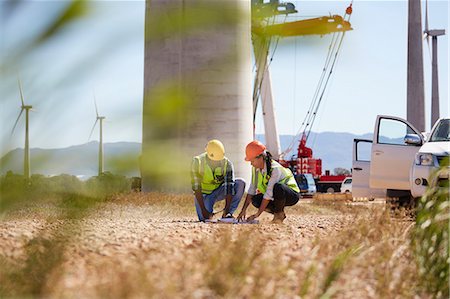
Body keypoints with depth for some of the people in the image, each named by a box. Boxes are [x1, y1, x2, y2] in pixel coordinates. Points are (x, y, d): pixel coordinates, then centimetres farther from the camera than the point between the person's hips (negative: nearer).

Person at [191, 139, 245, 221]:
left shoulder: (227, 163, -19)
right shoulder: (198, 161, -22)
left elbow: (229, 187, -24)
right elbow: (196, 187, -24)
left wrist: (227, 210, -35)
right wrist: (203, 210, -30)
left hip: (218, 192, 2)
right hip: (204, 193, -2)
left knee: (241, 183, -23)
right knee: (205, 218, -25)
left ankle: (227, 213, -17)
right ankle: (209, 210, 13)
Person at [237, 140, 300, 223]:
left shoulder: (275, 169, -29)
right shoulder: (256, 168, -6)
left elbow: (269, 194, -32)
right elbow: (252, 189, -3)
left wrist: (257, 214, -32)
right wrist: (243, 210, -11)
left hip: (292, 195, -7)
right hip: (277, 196, 7)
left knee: (277, 187, -39)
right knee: (255, 200, -18)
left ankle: (279, 213, -15)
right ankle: (277, 212, 2)